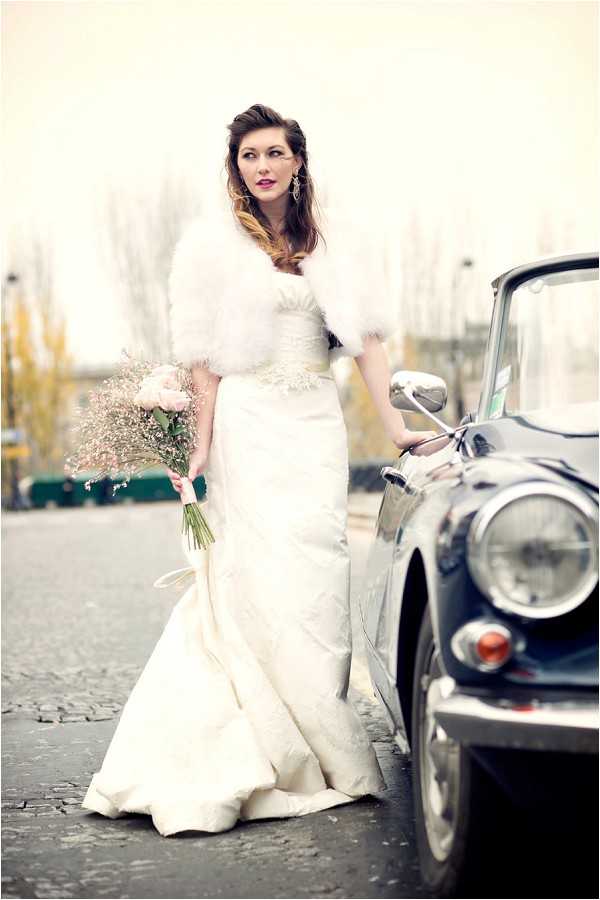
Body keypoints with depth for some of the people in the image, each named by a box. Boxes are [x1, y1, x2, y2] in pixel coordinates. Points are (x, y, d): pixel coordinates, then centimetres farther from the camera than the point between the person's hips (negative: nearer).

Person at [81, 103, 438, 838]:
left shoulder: (338, 243, 11)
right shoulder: (214, 242, 3)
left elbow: (366, 337, 7)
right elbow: (206, 357, -1)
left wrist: (394, 425, -2)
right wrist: (201, 447, -6)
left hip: (317, 424, 3)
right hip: (249, 423, -3)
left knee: (319, 581, 0)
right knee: (261, 587, -6)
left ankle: (317, 743, 8)